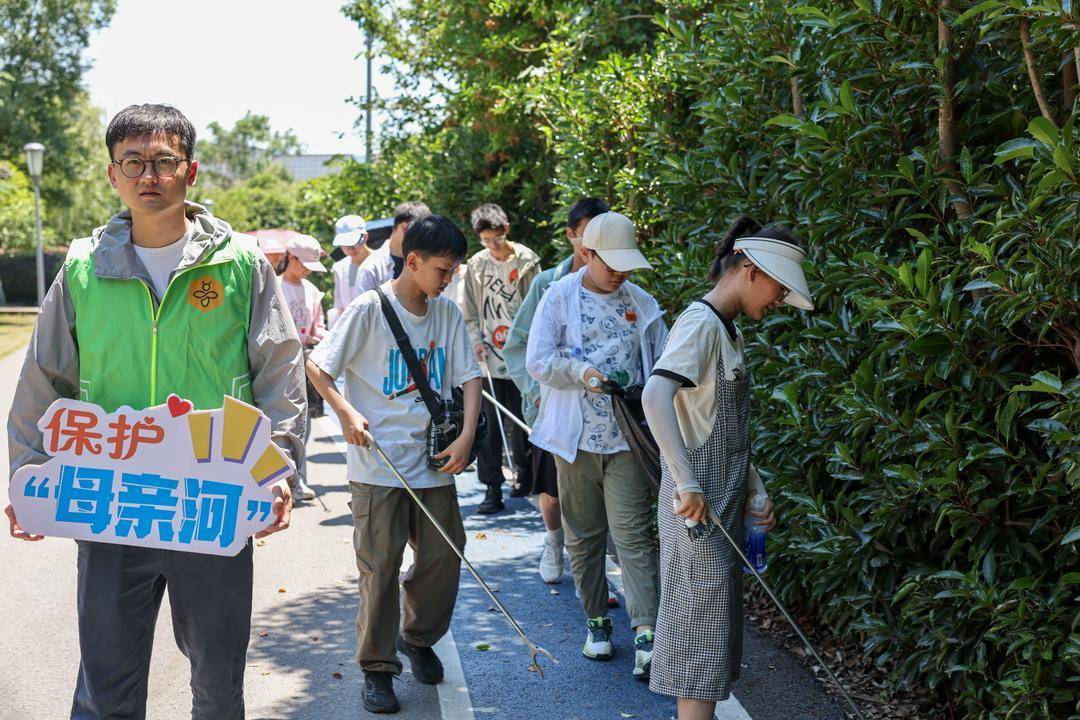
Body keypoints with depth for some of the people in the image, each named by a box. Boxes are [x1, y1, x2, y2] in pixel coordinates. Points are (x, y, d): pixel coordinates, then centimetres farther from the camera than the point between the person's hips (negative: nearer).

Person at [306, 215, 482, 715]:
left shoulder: (448, 314, 7)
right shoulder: (369, 309, -8)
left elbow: (468, 376, 7)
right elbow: (316, 366, -6)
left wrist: (467, 434, -6)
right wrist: (347, 413, -18)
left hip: (434, 459, 5)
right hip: (378, 463, -5)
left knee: (444, 554, 7)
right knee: (379, 564, -1)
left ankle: (418, 637, 32)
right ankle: (376, 667, 11)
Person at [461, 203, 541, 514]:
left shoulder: (526, 260, -1)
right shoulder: (476, 265, 4)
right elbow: (470, 312, 10)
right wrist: (476, 341, -4)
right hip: (488, 359, 1)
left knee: (520, 421, 7)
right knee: (489, 424, -2)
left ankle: (524, 472, 28)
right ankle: (492, 488, 2)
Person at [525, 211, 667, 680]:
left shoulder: (642, 304, 5)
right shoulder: (559, 298, -1)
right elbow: (537, 361, -6)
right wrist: (580, 370, -22)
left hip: (628, 437, 0)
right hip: (576, 437, 0)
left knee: (632, 535, -6)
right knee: (584, 536, 10)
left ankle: (645, 633, -9)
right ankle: (596, 621, 24)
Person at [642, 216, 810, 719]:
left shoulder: (727, 330, 15)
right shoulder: (701, 323, -15)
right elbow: (655, 396, -30)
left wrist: (756, 490, 18)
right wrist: (686, 484, -32)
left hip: (724, 506, 10)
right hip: (697, 507, -10)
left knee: (715, 626, 14)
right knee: (702, 620, -6)